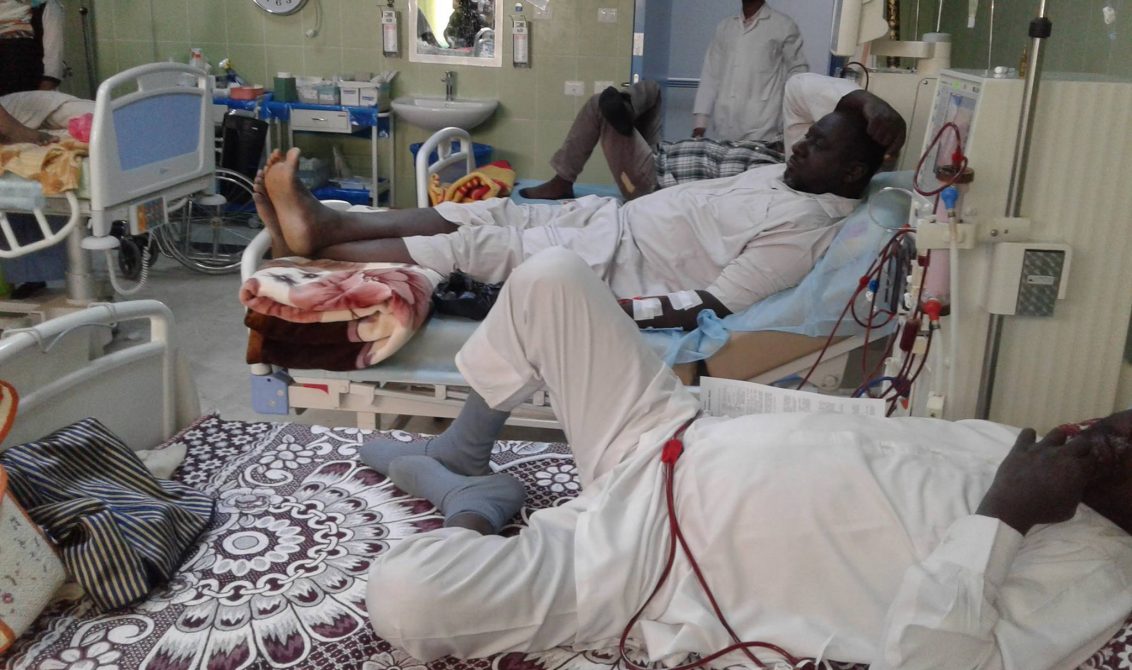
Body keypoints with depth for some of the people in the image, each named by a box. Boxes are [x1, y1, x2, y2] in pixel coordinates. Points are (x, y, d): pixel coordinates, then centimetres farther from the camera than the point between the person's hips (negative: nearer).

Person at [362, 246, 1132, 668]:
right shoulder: (1013, 447, 9)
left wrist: (998, 517, -25)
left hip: (652, 553, -7)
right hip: (673, 439, 8)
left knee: (402, 598, -27)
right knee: (550, 274, 7)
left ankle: (475, 506, 7)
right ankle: (462, 454, 24)